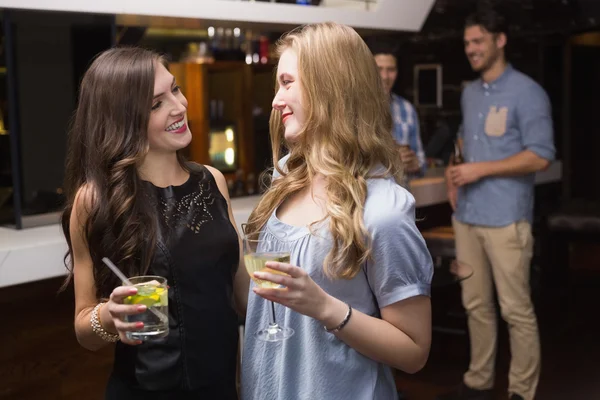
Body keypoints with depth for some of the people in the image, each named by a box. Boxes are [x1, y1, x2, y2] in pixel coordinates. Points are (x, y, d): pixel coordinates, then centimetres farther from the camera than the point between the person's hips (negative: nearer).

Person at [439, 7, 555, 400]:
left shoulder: (527, 93, -8)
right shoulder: (469, 93, 15)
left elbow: (541, 156, -13)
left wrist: (480, 170, -15)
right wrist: (457, 174, 9)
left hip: (506, 218, -7)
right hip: (467, 215, 7)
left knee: (516, 309, -1)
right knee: (476, 304, 14)